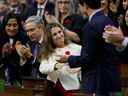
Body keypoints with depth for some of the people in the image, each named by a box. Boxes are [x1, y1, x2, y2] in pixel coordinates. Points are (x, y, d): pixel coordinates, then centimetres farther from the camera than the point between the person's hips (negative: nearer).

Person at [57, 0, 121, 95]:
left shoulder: (92, 25, -18)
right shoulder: (108, 21, 8)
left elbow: (87, 58, -17)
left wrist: (68, 59, -1)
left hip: (98, 81, -9)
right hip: (111, 78, 9)